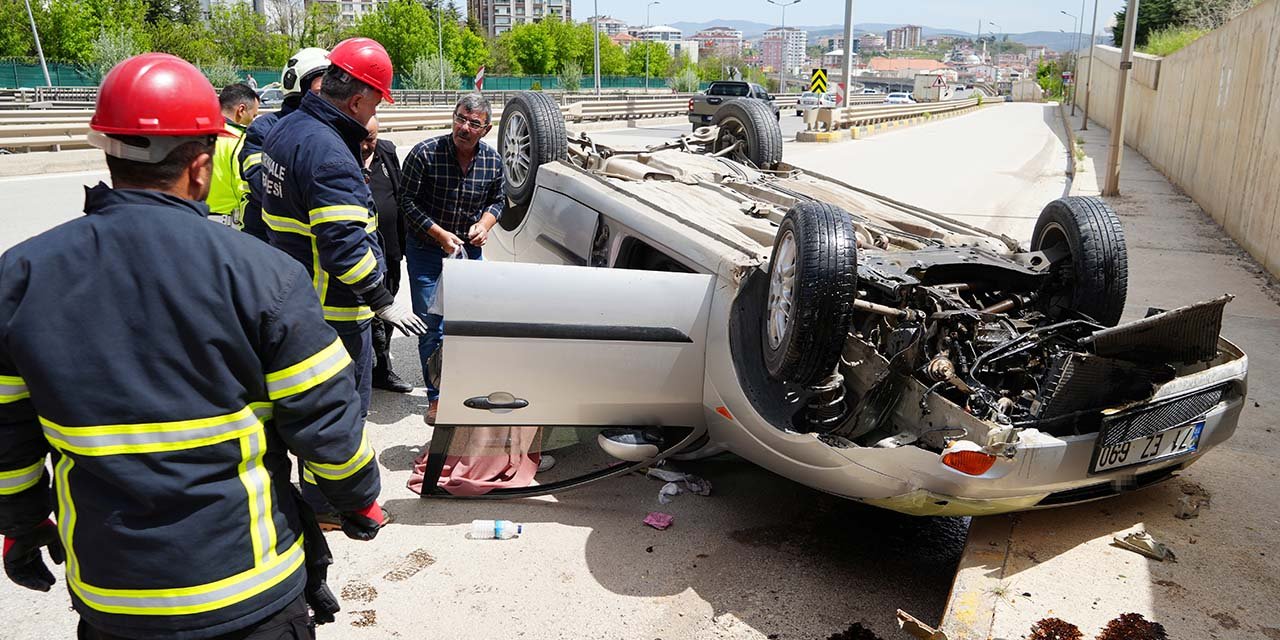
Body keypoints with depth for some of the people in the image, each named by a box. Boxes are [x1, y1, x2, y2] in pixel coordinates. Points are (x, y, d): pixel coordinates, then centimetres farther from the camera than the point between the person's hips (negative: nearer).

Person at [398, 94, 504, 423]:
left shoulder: (493, 161, -5)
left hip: (469, 248, 3)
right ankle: (437, 397, 11)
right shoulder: (425, 153, -17)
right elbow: (407, 202, -11)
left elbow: (497, 201, 11)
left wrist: (484, 224, -9)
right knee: (431, 325, 0)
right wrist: (440, 234, -17)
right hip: (427, 250, -3)